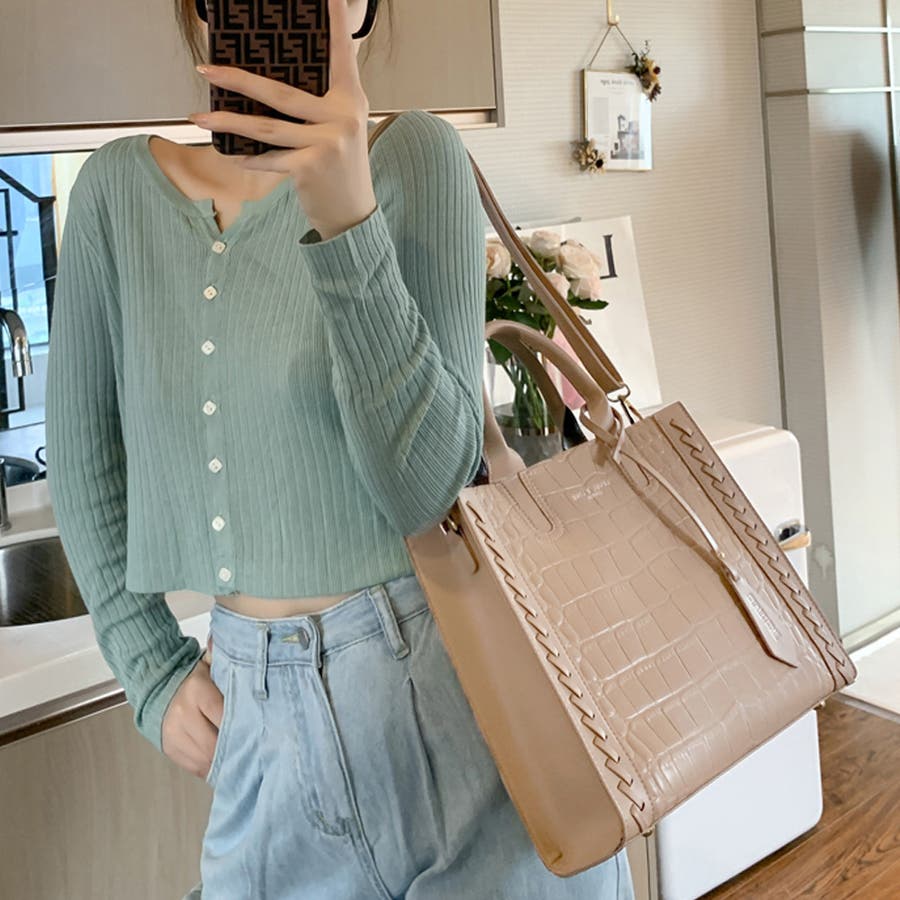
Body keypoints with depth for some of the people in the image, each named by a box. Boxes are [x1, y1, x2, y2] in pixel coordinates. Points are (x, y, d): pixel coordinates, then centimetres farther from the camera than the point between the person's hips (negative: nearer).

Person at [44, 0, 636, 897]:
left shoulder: (412, 156, -9)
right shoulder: (120, 185, 0)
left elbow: (427, 485, -17)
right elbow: (84, 449, 10)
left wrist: (348, 219, -27)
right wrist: (150, 670, 6)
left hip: (451, 688, -2)